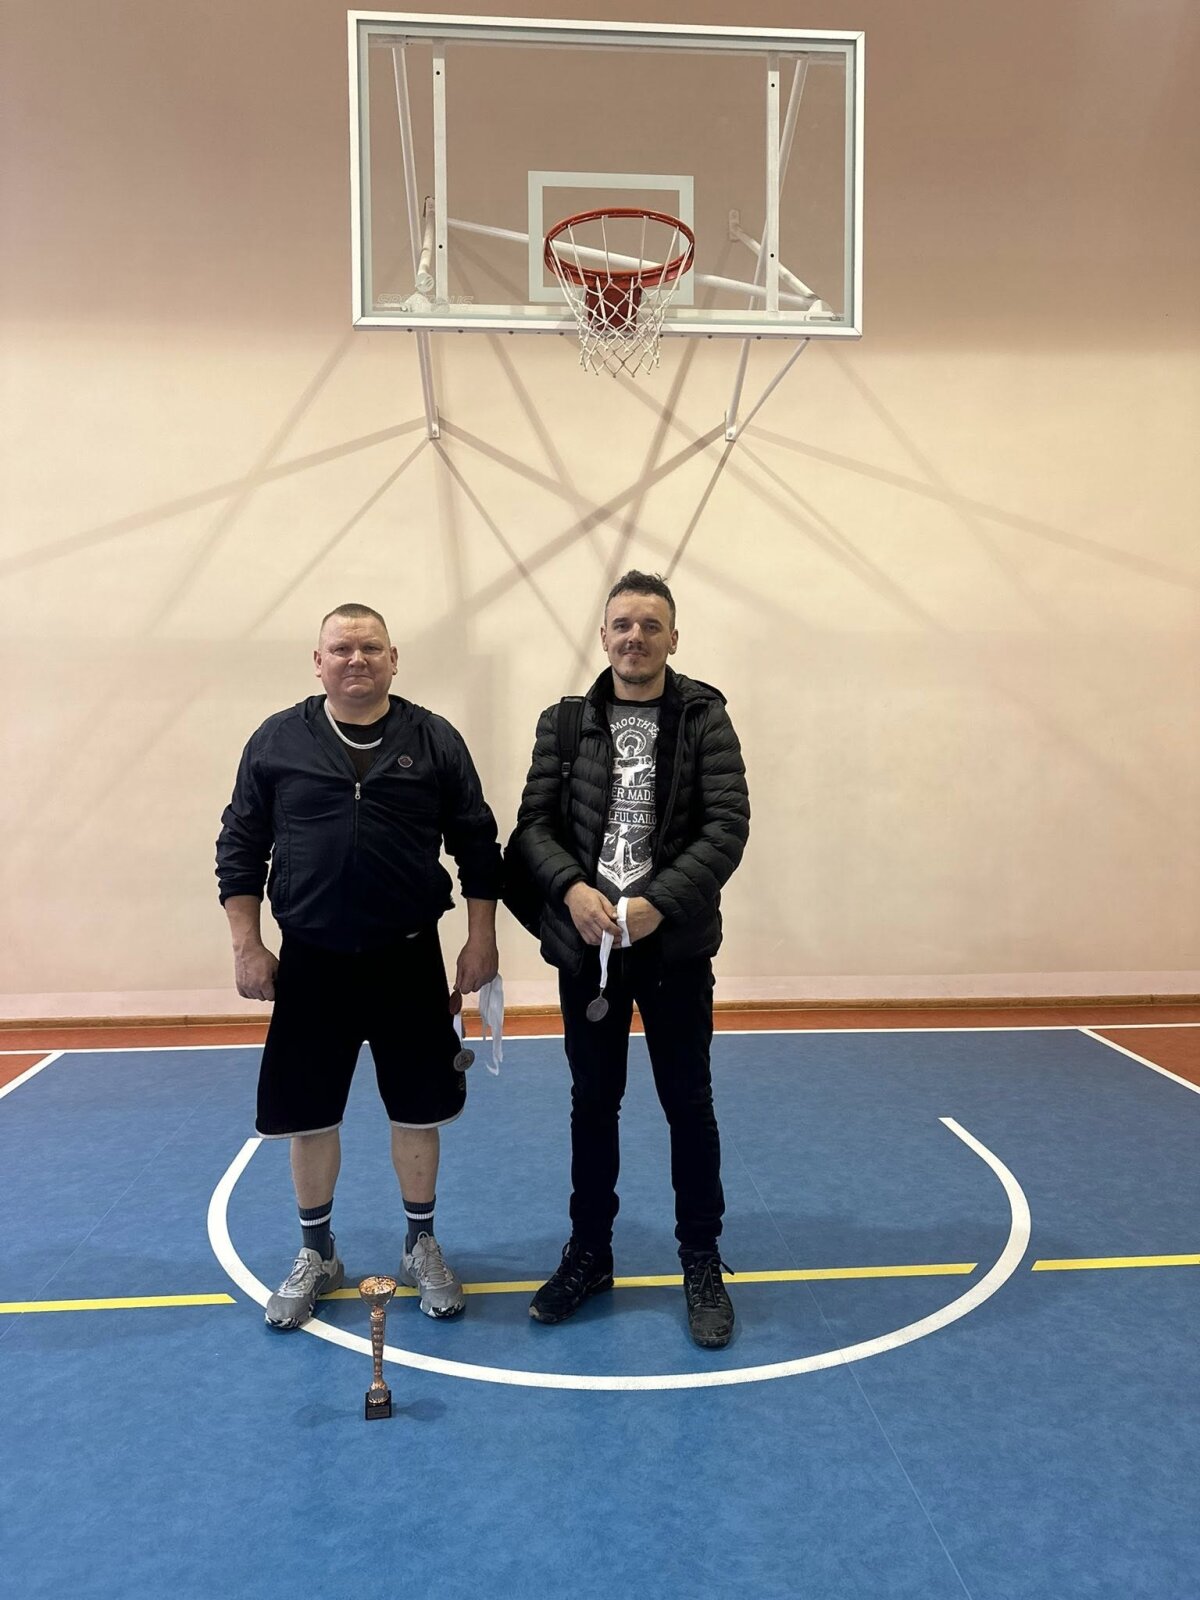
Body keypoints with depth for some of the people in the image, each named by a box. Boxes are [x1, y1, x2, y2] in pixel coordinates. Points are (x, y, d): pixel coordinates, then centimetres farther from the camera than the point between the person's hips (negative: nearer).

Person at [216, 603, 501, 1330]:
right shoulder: (278, 741, 0)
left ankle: (422, 1245, 31)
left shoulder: (435, 739, -1)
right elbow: (240, 847, 4)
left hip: (409, 957, 0)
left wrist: (482, 938, -1)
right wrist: (247, 945, -1)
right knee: (308, 1114, 11)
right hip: (311, 960, 1)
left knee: (419, 1109, 10)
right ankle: (317, 1254, 33)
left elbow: (479, 845, 2)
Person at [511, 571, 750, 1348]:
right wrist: (572, 889, -18)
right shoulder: (565, 722, 3)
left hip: (676, 945, -2)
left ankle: (703, 1262, 27)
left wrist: (659, 903, -20)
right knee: (593, 1103, 15)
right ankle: (589, 1253, 32)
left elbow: (728, 827, -10)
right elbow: (534, 824, 1)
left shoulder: (705, 719, -3)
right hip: (585, 945, 2)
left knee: (689, 1104, 9)